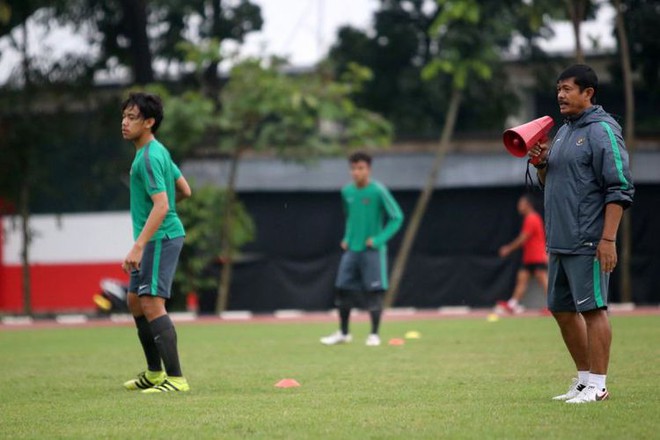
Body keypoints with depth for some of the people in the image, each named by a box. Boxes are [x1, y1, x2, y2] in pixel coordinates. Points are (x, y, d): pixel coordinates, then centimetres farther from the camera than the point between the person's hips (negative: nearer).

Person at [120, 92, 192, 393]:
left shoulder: (150, 157, -18)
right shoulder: (158, 151, 12)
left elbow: (161, 206, -26)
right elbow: (184, 190, 20)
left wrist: (138, 247, -31)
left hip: (160, 239, -11)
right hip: (156, 240, 11)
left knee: (151, 304, -14)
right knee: (135, 301, 17)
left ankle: (175, 379, -15)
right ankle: (154, 373, 27)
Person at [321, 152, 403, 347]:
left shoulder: (378, 191, -11)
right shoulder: (347, 192, 6)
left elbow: (397, 217, -7)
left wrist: (379, 239, -14)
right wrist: (347, 238, 10)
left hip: (372, 250, -5)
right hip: (351, 250, 5)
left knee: (374, 292, -5)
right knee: (343, 290, 4)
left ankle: (374, 334, 6)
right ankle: (343, 333, 18)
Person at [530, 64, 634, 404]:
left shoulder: (602, 131, -11)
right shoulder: (564, 131, 17)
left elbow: (620, 189, -16)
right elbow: (550, 182, 27)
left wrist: (608, 239, -22)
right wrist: (542, 163, 5)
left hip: (588, 243, -10)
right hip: (559, 242, 10)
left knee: (592, 309, -6)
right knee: (562, 309, 13)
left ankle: (597, 385, -1)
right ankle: (584, 379, 23)